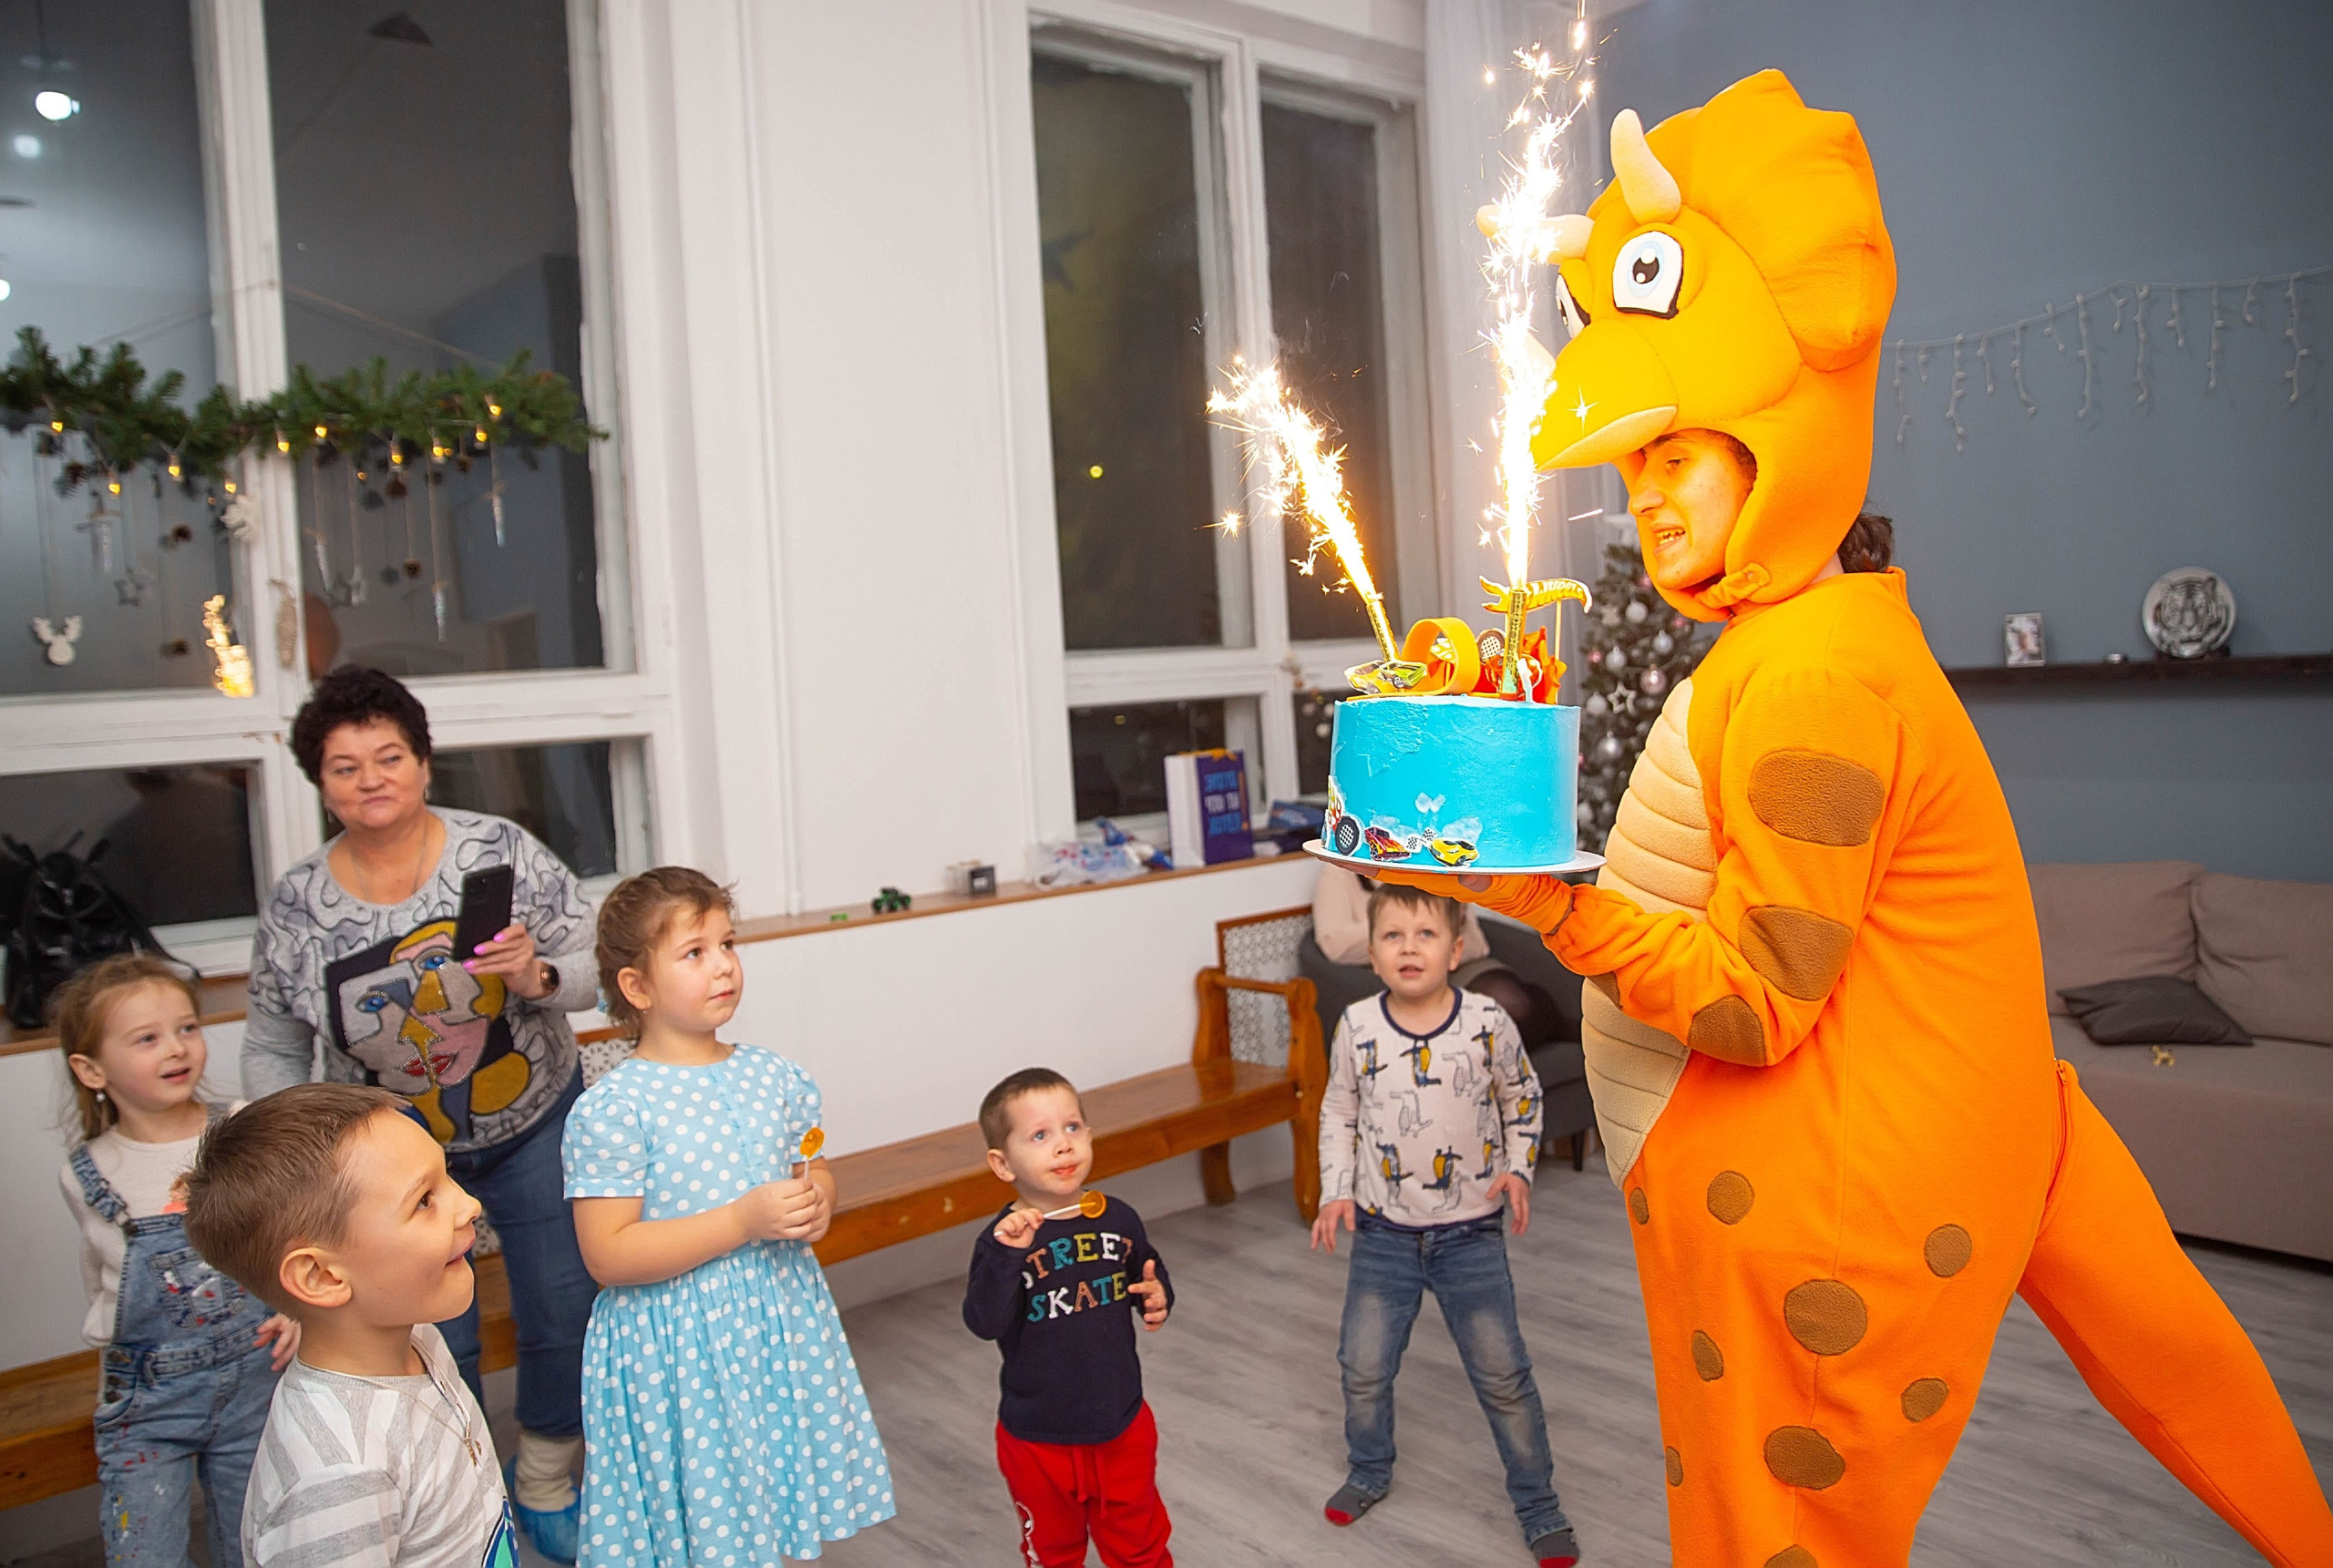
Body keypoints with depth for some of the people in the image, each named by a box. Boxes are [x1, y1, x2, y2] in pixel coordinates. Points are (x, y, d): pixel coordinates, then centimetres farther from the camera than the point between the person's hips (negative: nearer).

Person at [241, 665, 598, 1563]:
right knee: (434, 1344, 8)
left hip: (533, 1127, 0)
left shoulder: (500, 850, -15)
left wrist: (536, 974, -32)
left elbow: (595, 971, -12)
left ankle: (545, 1487, 36)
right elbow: (273, 1047, 3)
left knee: (563, 1316, 9)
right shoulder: (296, 907, -9)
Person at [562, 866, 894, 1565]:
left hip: (780, 1325, 5)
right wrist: (744, 1222, -23)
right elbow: (608, 1256, -18)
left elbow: (815, 1172, 16)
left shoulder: (772, 1075, 2)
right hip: (677, 1350, -5)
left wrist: (816, 1202, -8)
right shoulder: (611, 1108, -15)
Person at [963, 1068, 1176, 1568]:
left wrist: (1157, 1299, -11)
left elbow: (1151, 1276, 10)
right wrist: (1006, 1255, -43)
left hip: (1123, 1426, 2)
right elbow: (984, 1323, -31)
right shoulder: (1005, 1238, -19)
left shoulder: (1118, 1219, -8)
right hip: (1039, 1439, -2)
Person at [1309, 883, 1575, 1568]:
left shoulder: (1488, 1022, -11)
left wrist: (1518, 1169, -6)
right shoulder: (1357, 1028, -8)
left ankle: (1539, 1506, 27)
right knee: (1363, 1365, 11)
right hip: (1383, 1232, 2)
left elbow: (1522, 1100, 6)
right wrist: (1336, 1193, -2)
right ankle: (1369, 1472, 39)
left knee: (1503, 1375, 7)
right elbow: (1338, 1113, 5)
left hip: (1471, 1234, -1)